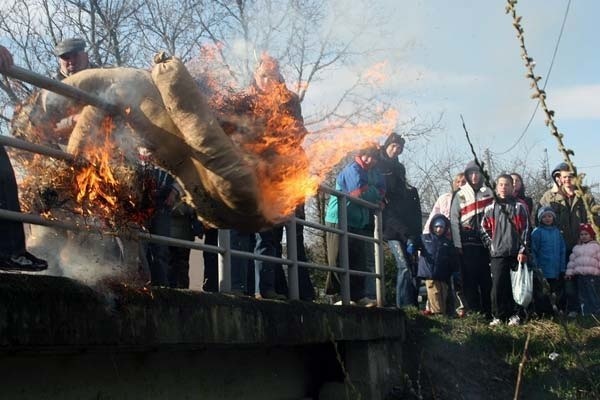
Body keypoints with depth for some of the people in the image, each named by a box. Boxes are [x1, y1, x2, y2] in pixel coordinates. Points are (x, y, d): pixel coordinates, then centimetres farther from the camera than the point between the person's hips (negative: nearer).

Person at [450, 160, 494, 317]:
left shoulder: (489, 193, 10)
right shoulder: (460, 195, 6)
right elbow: (453, 220, 2)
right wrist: (458, 244, -5)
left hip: (486, 241, 1)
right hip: (467, 242, -1)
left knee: (486, 278, 0)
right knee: (469, 278, -2)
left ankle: (488, 312, 5)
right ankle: (473, 311, 2)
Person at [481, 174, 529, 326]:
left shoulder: (520, 207, 5)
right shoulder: (490, 208, 10)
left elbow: (526, 230, 1)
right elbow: (484, 229, 18)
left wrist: (523, 251, -6)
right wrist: (491, 245, 7)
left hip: (516, 253, -1)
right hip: (497, 254, 1)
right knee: (497, 285, -4)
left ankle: (515, 315, 8)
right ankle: (497, 316, 4)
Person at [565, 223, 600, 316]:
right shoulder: (577, 248, 17)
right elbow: (572, 261, 17)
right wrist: (569, 272, 9)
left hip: (593, 276, -4)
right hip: (580, 276, 4)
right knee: (583, 297, 8)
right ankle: (585, 314, 14)